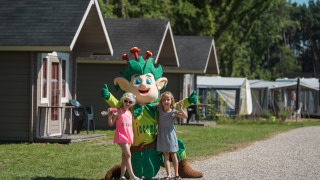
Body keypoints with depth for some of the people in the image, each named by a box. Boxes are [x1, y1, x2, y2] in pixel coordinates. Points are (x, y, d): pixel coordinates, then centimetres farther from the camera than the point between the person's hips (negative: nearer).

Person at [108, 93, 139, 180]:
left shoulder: (130, 112, 11)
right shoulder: (118, 112, -8)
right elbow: (111, 123, -10)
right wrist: (110, 115, -23)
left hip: (129, 136, 7)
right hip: (121, 136, -7)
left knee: (125, 156, 7)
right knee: (128, 155, -12)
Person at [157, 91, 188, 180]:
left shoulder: (173, 112, -10)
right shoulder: (159, 109, -2)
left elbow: (185, 116, -18)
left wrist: (180, 109, -30)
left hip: (170, 134, -2)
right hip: (162, 134, 2)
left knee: (173, 155, 4)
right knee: (166, 155, 0)